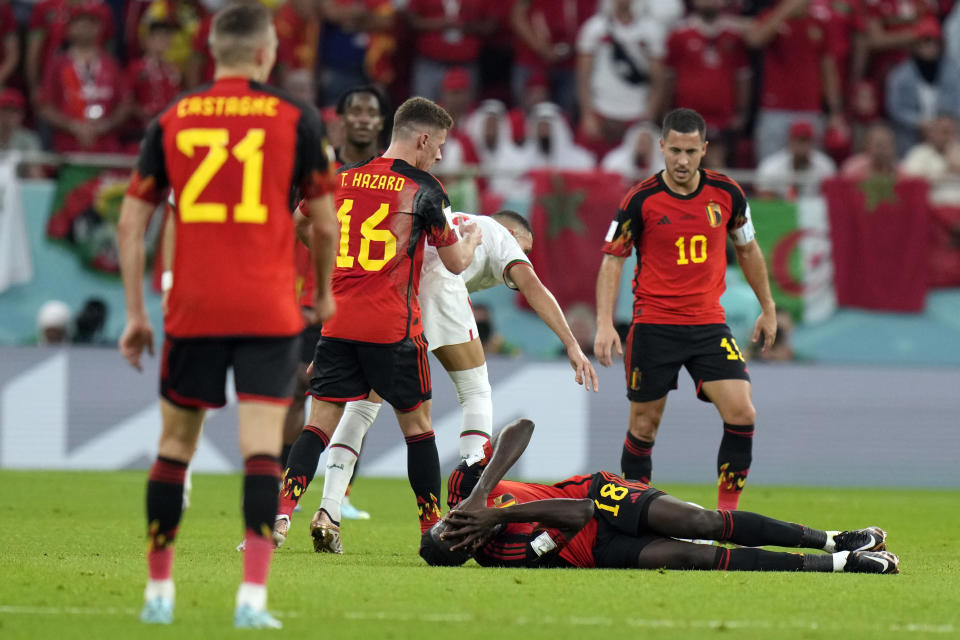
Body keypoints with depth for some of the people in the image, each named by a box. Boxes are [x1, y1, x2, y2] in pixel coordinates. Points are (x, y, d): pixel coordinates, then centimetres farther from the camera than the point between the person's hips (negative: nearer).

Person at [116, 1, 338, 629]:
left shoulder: (171, 122, 6)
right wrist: (324, 293, 20)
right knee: (262, 451, -5)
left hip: (192, 312, 2)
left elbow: (131, 223, 6)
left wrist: (136, 314, 11)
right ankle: (254, 595, -15)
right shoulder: (296, 118, 0)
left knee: (175, 445, 14)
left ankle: (159, 589, 18)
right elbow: (325, 223, 4)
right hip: (269, 312, -2)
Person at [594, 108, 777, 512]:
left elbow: (747, 249, 16)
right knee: (644, 426, 2)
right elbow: (612, 259, -3)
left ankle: (727, 512, -3)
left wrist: (767, 308, 20)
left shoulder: (727, 194, 0)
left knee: (742, 414, -13)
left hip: (709, 324, 2)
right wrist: (605, 324, -12)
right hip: (653, 324, -2)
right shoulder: (641, 200, -8)